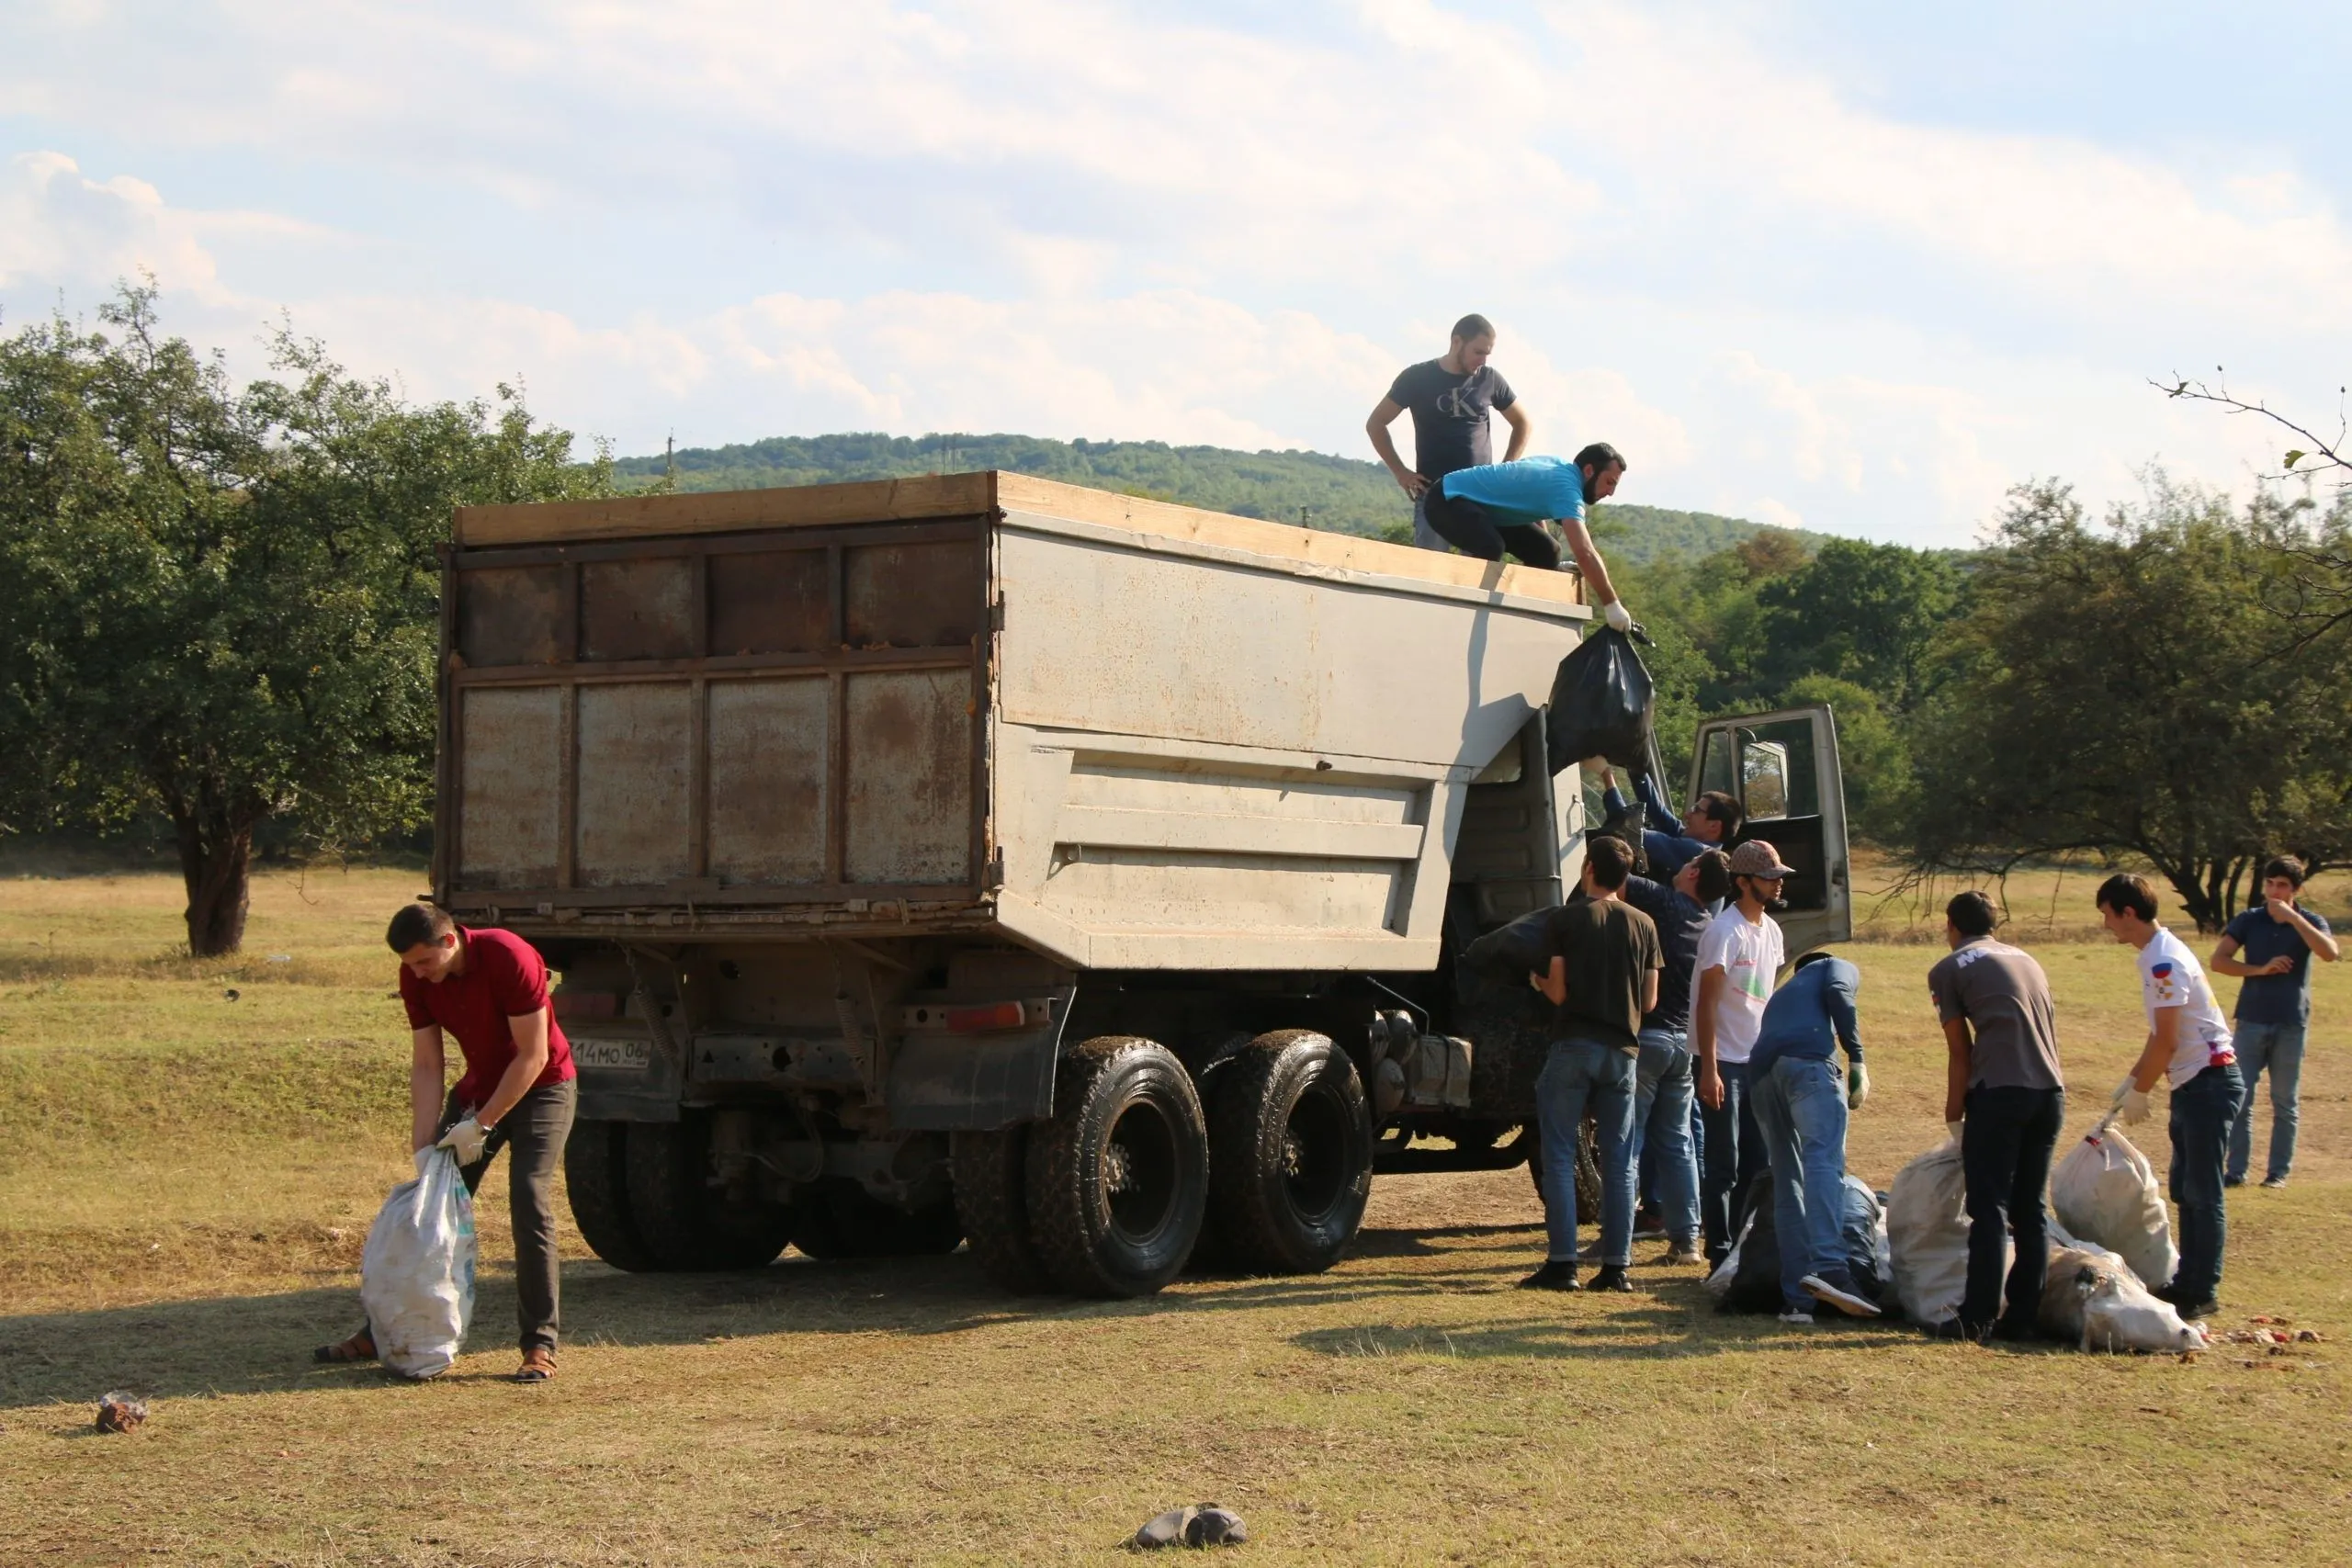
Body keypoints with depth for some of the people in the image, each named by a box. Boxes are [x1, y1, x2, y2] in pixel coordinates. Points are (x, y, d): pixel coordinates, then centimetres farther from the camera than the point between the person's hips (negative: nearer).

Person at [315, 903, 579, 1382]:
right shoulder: (416, 976, -10)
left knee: (529, 1202, -18)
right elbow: (425, 1066, -6)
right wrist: (424, 1150, -14)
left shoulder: (510, 957, -28)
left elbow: (532, 1056, -24)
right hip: (479, 1086, 6)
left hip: (541, 1086, -6)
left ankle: (540, 1346, -13)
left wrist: (481, 1124, -22)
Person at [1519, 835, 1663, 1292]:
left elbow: (1557, 992, -7)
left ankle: (1562, 1263, -4)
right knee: (1620, 1162, 8)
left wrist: (1538, 981, 14)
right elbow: (1649, 1001, 8)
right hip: (1623, 1050, 3)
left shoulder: (1564, 920, -4)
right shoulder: (1643, 925, 7)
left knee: (1559, 1157, 1)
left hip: (1573, 1047, -3)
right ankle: (1616, 1267, 6)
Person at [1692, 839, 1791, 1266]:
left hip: (1757, 1064, 8)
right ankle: (1720, 1255, 4)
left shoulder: (1771, 931, 10)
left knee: (1757, 1163, 12)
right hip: (1723, 1065, -8)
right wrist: (1709, 1069, -23)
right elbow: (1707, 1003, -18)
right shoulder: (1725, 931, -16)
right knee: (1723, 1165, -3)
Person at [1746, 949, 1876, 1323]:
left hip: (1761, 1071, 6)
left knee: (1787, 1184, 7)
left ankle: (1796, 1299, -1)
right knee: (1825, 1161, -20)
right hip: (1808, 1061, -6)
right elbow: (1837, 994, 1)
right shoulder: (1838, 968, 28)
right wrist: (1857, 1059, -2)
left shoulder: (1781, 995, 43)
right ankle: (1828, 1267, -41)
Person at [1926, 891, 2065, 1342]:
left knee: (1989, 1208, -4)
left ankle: (1977, 1318, -6)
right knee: (2030, 1210, 11)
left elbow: (1961, 1052, 6)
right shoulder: (2027, 961, 24)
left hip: (1999, 1091, -5)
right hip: (2051, 1092, 5)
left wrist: (1954, 1116, 15)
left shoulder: (1949, 969, 7)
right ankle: (2022, 1317, 11)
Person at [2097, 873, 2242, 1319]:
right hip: (2192, 1083, 10)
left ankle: (2203, 1293, -1)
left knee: (2202, 1193, -5)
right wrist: (2132, 1079, 15)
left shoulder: (2165, 962, -20)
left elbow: (2166, 1041, -19)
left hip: (2209, 1080, -10)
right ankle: (2187, 1282, 22)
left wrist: (2139, 1092, -10)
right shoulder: (2156, 955, 11)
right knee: (2186, 1190, 15)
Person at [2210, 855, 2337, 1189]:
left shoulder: (2310, 922, 0)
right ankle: (2236, 1170, 4)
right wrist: (2261, 969, -14)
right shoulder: (2249, 921, 4)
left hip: (2291, 1024, -1)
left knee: (2285, 1104, 5)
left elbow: (2330, 953, -20)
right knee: (2240, 1099, -1)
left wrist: (2293, 917, -21)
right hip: (2251, 1021, 1)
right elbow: (2218, 960, -3)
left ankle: (2279, 1171, 13)